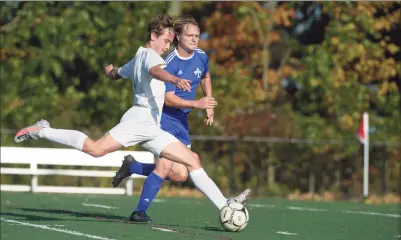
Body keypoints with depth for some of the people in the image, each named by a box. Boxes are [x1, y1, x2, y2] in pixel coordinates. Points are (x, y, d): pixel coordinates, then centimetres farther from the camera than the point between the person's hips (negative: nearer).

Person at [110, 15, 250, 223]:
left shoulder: (201, 57, 3)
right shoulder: (169, 63, -18)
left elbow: (206, 77, 26)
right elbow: (168, 98, -21)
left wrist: (209, 106, 16)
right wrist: (197, 104, -30)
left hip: (182, 122, 7)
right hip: (163, 118, -7)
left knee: (179, 174, 1)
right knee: (165, 165, -21)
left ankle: (132, 166, 20)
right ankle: (140, 212, -10)